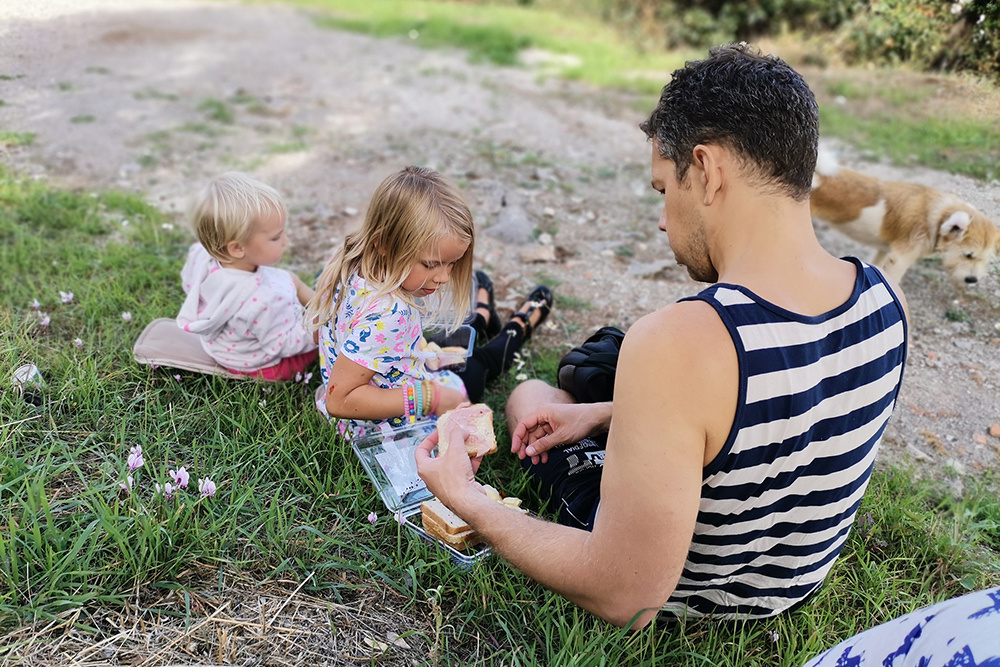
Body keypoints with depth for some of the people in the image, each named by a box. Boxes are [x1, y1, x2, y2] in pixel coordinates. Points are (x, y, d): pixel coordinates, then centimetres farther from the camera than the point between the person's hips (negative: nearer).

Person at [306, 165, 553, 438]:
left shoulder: (348, 268, -16)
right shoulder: (387, 314, -43)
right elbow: (338, 400, -40)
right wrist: (429, 398, -37)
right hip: (399, 426, -6)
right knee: (480, 363, 21)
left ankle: (482, 317, 64)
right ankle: (519, 326, 50)